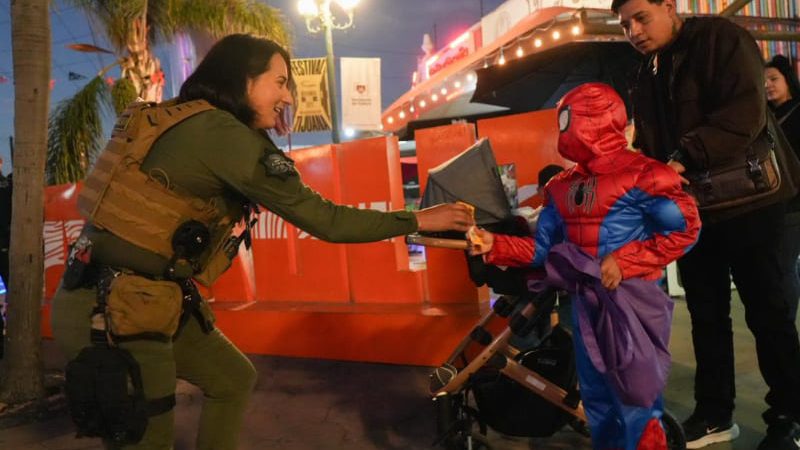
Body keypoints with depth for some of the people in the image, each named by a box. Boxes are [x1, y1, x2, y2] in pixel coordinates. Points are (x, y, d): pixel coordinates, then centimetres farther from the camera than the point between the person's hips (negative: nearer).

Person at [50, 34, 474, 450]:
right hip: (111, 310, -10)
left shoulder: (186, 120, 9)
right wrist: (417, 220, -8)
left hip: (144, 300, 10)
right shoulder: (222, 133, -19)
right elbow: (324, 220, -18)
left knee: (234, 379, 19)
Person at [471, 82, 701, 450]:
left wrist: (625, 262, -19)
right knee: (597, 398, 17)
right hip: (585, 303, 7)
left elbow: (685, 228, -13)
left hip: (632, 302, -6)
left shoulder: (640, 173, -10)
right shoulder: (562, 187, 9)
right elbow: (543, 248, 9)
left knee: (635, 400, -1)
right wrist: (495, 246, -3)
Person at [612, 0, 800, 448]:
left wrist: (684, 157, -28)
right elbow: (650, 146, 14)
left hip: (745, 202, -6)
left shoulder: (720, 37, -8)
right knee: (707, 315, 12)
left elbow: (745, 112, -22)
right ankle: (715, 414, 23)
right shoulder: (647, 77, 13)